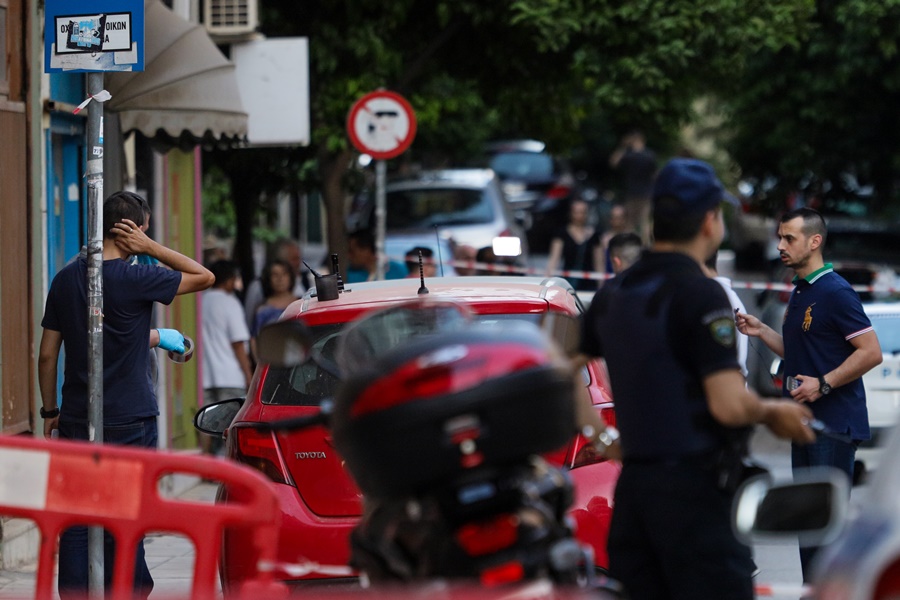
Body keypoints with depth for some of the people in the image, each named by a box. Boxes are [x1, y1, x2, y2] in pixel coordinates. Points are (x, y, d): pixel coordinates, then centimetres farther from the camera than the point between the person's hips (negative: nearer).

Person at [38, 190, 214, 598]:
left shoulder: (65, 279, 4)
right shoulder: (136, 279, -12)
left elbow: (47, 355, 7)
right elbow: (204, 277, -1)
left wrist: (50, 411, 16)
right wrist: (151, 248, -4)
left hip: (76, 421, 4)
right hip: (130, 420, -4)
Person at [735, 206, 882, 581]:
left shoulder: (835, 292, -13)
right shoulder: (799, 293, 16)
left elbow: (871, 352, -17)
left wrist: (823, 384, -20)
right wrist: (761, 332, 11)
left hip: (835, 423, -10)